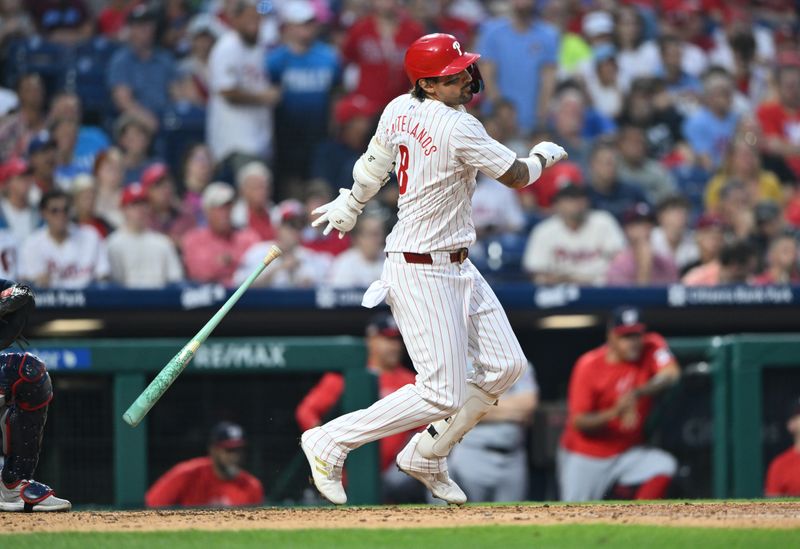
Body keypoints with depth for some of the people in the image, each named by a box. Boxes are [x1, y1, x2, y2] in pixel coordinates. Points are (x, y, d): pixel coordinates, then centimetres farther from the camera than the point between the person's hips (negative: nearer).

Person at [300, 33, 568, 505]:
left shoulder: (399, 110, 4)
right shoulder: (458, 128, -22)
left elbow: (374, 165, 20)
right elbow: (517, 176, -11)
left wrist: (350, 206, 38)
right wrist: (545, 155, 11)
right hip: (422, 270, -10)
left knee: (506, 366, 9)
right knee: (443, 394, -9)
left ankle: (427, 457, 22)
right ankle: (330, 443, 2)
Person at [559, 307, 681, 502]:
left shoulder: (651, 348, -10)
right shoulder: (589, 366, -16)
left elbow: (671, 374, -30)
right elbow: (578, 422, -17)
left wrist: (637, 394, -45)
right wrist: (615, 412, -36)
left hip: (627, 452, 2)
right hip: (584, 458, -2)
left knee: (664, 466, -24)